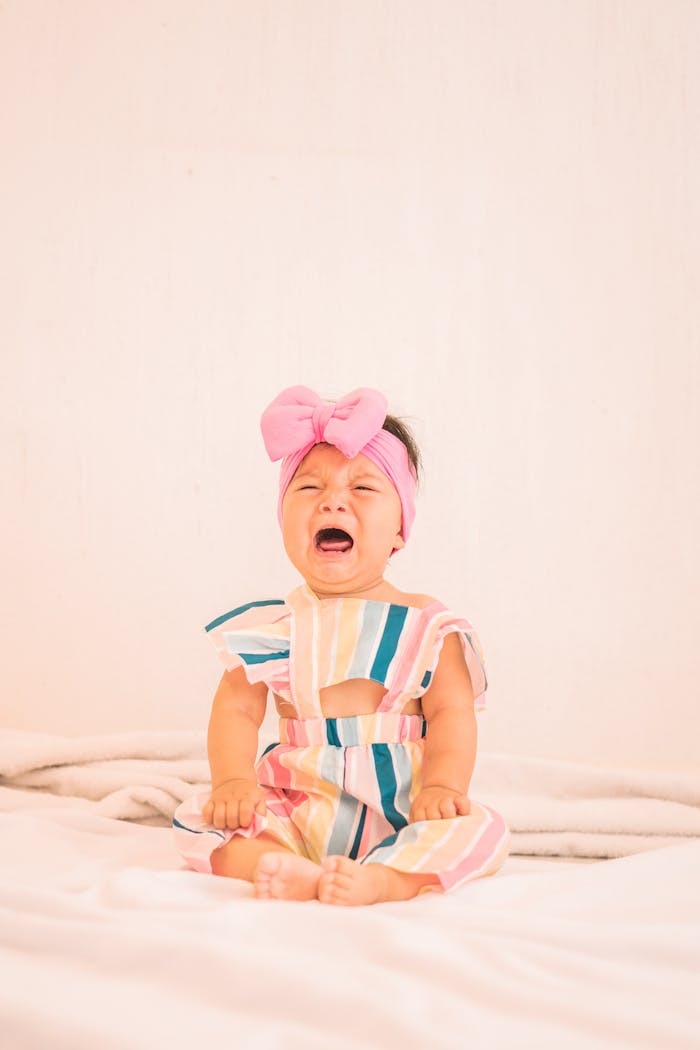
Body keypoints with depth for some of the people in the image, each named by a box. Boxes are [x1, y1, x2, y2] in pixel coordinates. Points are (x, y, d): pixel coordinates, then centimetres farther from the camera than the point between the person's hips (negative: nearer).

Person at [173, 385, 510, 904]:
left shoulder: (427, 625, 1)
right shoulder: (271, 627, 5)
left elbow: (451, 713, -3)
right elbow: (236, 709, 1)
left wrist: (442, 785, -21)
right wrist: (234, 780, -17)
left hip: (401, 818, -1)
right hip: (296, 816, 1)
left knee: (481, 829, -25)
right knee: (200, 818, -20)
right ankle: (300, 875, -42)